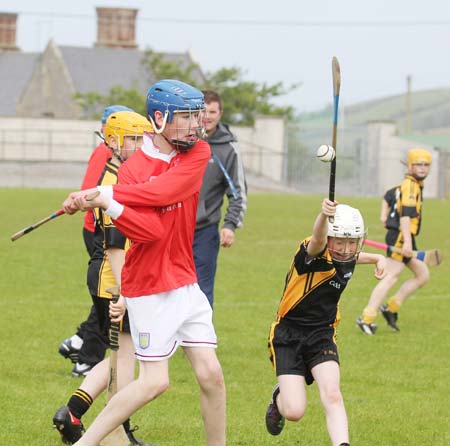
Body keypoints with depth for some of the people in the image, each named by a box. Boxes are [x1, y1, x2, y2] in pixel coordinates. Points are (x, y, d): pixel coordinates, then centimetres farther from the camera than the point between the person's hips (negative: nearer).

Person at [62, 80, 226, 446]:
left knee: (211, 374, 1)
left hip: (186, 284, 5)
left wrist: (106, 195, -25)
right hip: (150, 290, -5)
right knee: (155, 381, -7)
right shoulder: (133, 168, -11)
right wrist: (105, 205, -41)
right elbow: (148, 229, -26)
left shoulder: (198, 152, 0)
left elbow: (163, 191, -19)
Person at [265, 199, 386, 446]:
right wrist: (324, 215, -70)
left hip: (322, 335, 5)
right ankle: (279, 398, 26)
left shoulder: (348, 259, 1)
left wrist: (377, 258, 14)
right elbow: (317, 241, -48)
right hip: (288, 335, -5)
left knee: (332, 395, -21)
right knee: (294, 412, -11)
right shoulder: (315, 254, -20)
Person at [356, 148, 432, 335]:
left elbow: (389, 195, 34)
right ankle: (367, 318, -13)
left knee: (422, 275, 11)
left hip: (403, 238, 10)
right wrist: (407, 242, -30)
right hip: (400, 237, -10)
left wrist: (384, 215, 26)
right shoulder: (411, 186, -14)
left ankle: (391, 307, 12)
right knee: (391, 277, -13)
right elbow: (405, 214, -24)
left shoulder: (409, 185, 17)